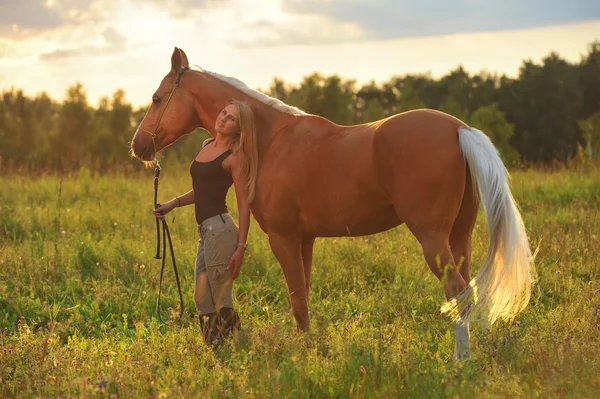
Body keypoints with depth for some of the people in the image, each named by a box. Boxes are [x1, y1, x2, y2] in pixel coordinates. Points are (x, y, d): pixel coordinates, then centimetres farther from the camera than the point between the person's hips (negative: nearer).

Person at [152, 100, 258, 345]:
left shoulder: (234, 157, -9)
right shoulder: (207, 146, 14)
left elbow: (243, 204, -11)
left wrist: (241, 247, -17)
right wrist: (172, 204, 12)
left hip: (220, 228, -9)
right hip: (206, 231, 9)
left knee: (221, 303, -4)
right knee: (202, 300, 12)